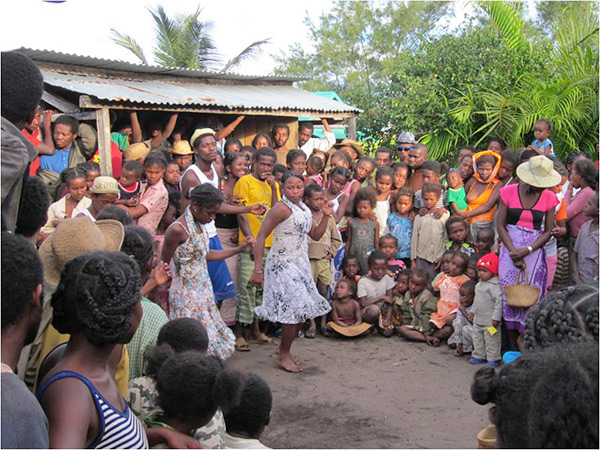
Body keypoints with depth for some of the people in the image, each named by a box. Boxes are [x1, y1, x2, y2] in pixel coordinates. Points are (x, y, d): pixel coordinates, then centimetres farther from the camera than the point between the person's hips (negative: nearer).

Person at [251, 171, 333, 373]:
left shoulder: (305, 209, 11)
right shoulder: (281, 208, -14)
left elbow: (316, 235, 18)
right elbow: (261, 237, -17)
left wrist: (326, 216, 2)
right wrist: (258, 270, -21)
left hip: (300, 264, 8)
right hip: (283, 264, -8)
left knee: (302, 311, 9)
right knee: (295, 309, -9)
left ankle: (284, 349, 26)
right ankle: (283, 356, 7)